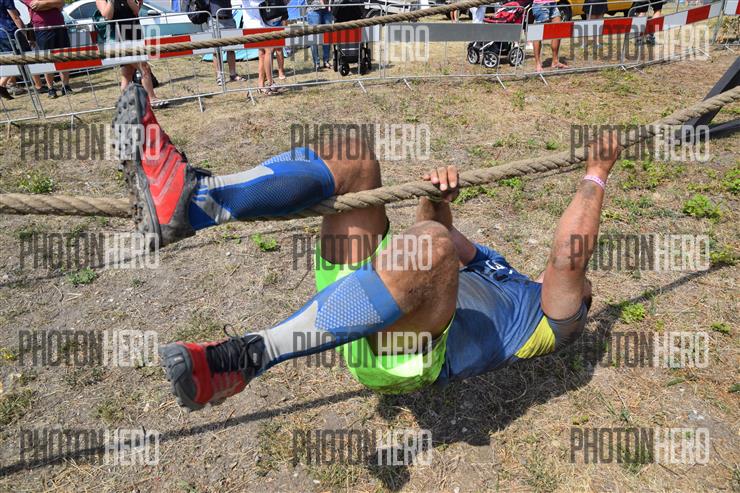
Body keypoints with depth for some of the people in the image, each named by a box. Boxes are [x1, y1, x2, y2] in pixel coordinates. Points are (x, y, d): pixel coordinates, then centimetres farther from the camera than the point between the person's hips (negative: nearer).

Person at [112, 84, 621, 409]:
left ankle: (242, 360, -36)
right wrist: (438, 199, 1)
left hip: (403, 354, -6)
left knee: (429, 246, -39)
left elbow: (569, 256, 0)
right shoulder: (495, 267, 36)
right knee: (351, 153, -8)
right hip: (364, 304, 7)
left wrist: (596, 177, 10)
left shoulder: (554, 318, 19)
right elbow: (442, 231, 24)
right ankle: (188, 200, -30)